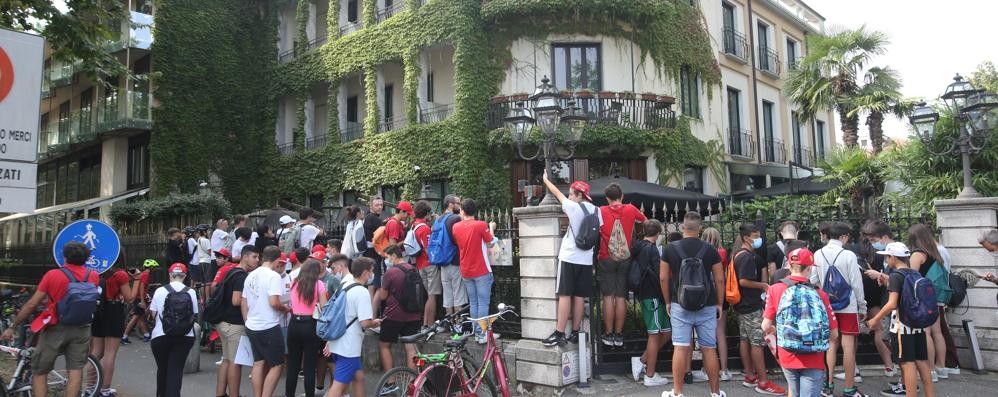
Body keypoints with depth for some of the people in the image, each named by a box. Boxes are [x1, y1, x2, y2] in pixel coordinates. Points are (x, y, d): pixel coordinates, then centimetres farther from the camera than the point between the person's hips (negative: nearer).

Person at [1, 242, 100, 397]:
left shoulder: (53, 275, -10)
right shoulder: (93, 276, -1)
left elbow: (31, 305, -8)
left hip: (56, 328, -2)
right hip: (81, 329, 2)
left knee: (39, 372, 9)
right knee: (76, 370, 5)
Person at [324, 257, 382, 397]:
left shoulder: (344, 286, 12)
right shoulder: (362, 292, -16)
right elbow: (365, 323, -22)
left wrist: (330, 341, 23)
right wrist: (375, 323, 0)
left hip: (337, 343, 9)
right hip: (348, 347, -9)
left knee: (358, 377, 20)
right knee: (339, 384, -7)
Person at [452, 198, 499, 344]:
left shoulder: (456, 227, 0)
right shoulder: (480, 225, -13)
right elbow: (491, 242, -1)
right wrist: (491, 228, 16)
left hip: (466, 272, 5)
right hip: (481, 271, -5)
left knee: (473, 303, 12)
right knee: (483, 303, 0)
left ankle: (477, 332, 15)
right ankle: (482, 334, 1)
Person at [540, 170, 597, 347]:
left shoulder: (574, 207, -9)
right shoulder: (596, 210, 6)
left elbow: (557, 193, 4)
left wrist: (546, 180, 19)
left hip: (569, 257, -6)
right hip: (586, 259, 6)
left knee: (565, 295, -5)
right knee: (579, 296, 8)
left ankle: (559, 334, -6)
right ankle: (575, 333, 13)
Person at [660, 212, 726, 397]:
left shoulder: (670, 248, -2)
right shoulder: (710, 250, -2)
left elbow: (663, 278, 1)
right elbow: (719, 280, 1)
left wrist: (668, 302, 13)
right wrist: (719, 304, 13)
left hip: (680, 305, 0)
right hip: (707, 306, 1)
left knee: (680, 347, 0)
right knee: (709, 349, 8)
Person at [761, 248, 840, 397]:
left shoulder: (775, 290, -7)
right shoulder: (819, 294, -8)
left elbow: (766, 327, -7)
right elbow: (833, 333, -4)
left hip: (787, 357, 2)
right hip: (813, 360, -2)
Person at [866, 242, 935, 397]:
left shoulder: (895, 275, -12)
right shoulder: (915, 274, 9)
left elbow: (892, 304, -18)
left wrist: (875, 319, -11)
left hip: (902, 324, -7)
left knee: (908, 363, -3)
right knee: (922, 361, 11)